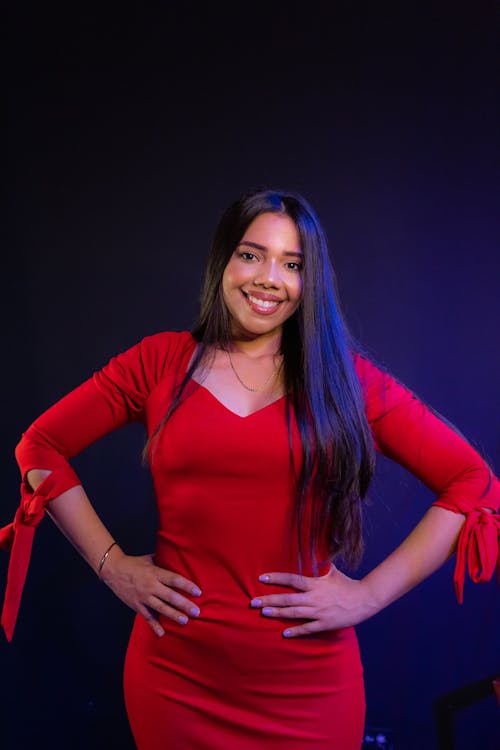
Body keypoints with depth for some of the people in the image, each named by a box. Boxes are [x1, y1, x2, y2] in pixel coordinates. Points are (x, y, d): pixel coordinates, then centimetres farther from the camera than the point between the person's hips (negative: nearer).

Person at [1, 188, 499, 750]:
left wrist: (370, 595, -8)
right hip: (175, 674, 1)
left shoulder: (344, 376, -1)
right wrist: (110, 564, -1)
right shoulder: (161, 362, 1)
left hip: (309, 682, 0)